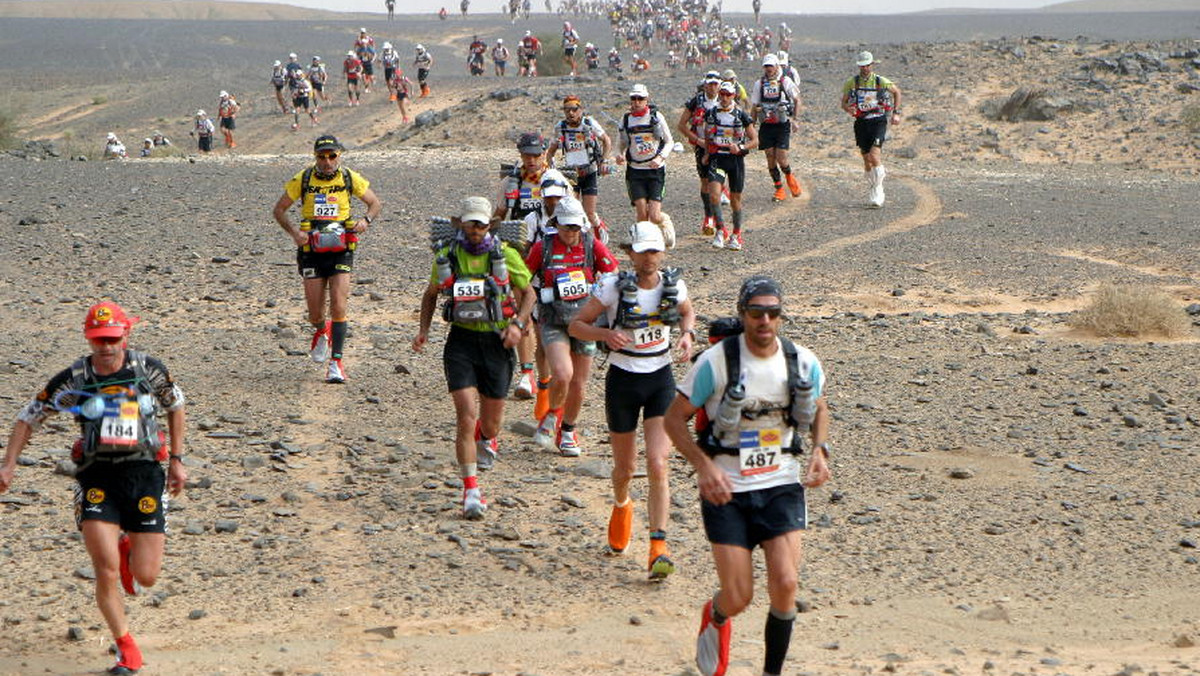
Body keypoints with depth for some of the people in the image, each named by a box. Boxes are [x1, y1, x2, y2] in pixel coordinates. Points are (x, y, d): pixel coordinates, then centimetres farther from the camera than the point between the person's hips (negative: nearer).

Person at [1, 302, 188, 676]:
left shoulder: (149, 370, 0)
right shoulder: (72, 379, -2)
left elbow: (175, 405, 18)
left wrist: (176, 460, 18)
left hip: (145, 473, 1)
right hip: (97, 476, -1)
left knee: (146, 577, -1)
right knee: (106, 571, -14)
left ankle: (130, 550, 38)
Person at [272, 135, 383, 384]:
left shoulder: (350, 179, -2)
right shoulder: (302, 180, -3)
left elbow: (375, 203, 11)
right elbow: (279, 209, 5)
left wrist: (366, 220, -10)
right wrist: (293, 231, -12)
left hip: (340, 251, -1)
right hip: (312, 251, 1)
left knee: (339, 307, -12)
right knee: (315, 313, 4)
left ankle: (336, 363, -6)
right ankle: (321, 332, 42)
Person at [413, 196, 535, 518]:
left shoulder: (506, 255, -1)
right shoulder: (447, 256, 2)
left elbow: (528, 292, 9)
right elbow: (431, 294, 19)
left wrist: (518, 324, -8)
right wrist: (424, 329, 5)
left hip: (497, 342, 1)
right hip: (461, 340, -1)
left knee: (492, 418, 12)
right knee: (466, 415, -14)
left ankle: (486, 438, 52)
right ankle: (471, 491, -9)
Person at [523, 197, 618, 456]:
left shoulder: (592, 246, -2)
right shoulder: (542, 247, -4)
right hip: (553, 323, -2)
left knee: (578, 384, 8)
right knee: (562, 374, -23)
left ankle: (567, 432, 30)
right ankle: (551, 416, 6)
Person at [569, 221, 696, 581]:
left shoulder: (673, 284, -4)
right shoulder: (614, 286, -13)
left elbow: (687, 312, 18)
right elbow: (576, 325, -7)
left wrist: (687, 334, -3)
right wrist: (606, 334, -26)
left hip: (661, 380, 1)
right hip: (623, 382, -1)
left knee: (658, 465, -13)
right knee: (625, 468, 12)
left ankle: (658, 548, -14)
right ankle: (621, 507, 48)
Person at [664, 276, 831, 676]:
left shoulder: (803, 363, -1)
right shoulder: (716, 362, -12)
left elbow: (818, 409, 20)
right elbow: (674, 418, -5)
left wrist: (820, 450, 1)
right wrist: (704, 466, -18)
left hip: (782, 486, 2)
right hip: (726, 491, -2)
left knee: (785, 584, -14)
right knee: (738, 597, -3)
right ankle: (715, 617, 36)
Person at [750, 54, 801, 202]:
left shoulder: (785, 81, -2)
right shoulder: (759, 84, 6)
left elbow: (797, 100, 8)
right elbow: (754, 107, 10)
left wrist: (794, 118, 0)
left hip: (782, 125, -3)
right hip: (766, 126, 3)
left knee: (781, 158, -9)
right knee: (770, 159, 1)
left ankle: (789, 177, 23)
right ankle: (779, 190, 11)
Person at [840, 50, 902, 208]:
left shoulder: (881, 81, -4)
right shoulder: (852, 82, 1)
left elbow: (896, 92, 13)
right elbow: (843, 103, 8)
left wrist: (896, 113, 6)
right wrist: (849, 109, -15)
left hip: (878, 122, -3)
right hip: (861, 123, 3)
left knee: (874, 156, -18)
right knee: (867, 160, 7)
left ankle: (877, 192, -9)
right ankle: (874, 189, 26)